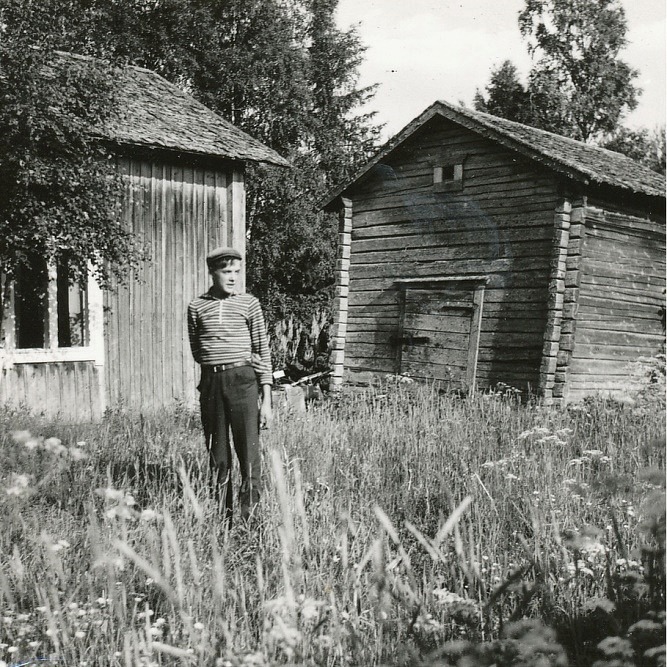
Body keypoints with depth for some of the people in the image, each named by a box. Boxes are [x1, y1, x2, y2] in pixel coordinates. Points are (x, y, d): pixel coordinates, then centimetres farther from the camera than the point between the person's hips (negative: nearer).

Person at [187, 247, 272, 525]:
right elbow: (196, 350, 16)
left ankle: (250, 517, 5)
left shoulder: (249, 303, 4)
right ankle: (221, 519, 17)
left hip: (242, 380, -2)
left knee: (248, 453, -4)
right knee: (217, 456, 8)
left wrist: (267, 400, 0)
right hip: (210, 383, 2)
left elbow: (263, 352, 4)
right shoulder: (196, 306, 8)